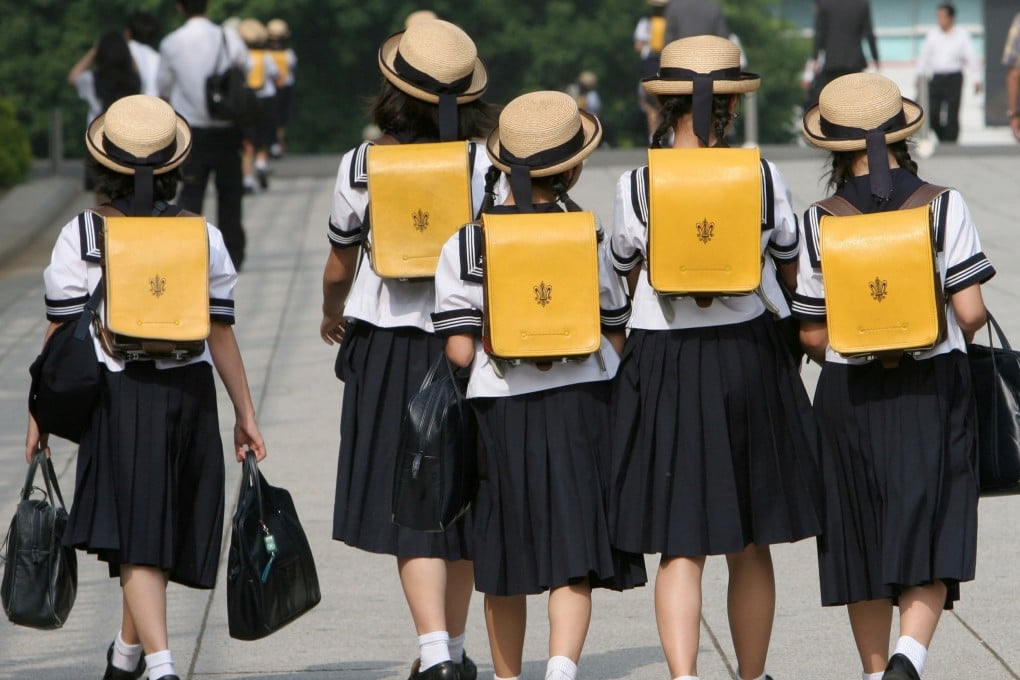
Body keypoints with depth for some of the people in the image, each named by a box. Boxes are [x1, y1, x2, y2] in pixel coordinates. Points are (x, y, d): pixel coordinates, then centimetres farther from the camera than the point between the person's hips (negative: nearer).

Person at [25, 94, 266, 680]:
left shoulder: (81, 236, -5)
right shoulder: (204, 238, 1)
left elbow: (62, 335, -3)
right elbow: (221, 335, 2)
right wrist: (246, 415, 10)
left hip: (119, 395, -3)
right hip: (190, 391, 3)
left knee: (136, 534, -5)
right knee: (159, 525, 18)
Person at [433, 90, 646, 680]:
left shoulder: (465, 244, -5)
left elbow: (460, 350, -6)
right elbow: (617, 334, 3)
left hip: (499, 410, 1)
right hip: (579, 407, -1)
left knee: (505, 561, 13)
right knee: (575, 553, -2)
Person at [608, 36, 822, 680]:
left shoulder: (636, 186, -7)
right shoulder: (764, 179, -5)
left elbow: (627, 277, 7)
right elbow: (791, 274, 6)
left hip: (663, 367, -1)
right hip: (751, 359, 1)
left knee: (680, 547, 0)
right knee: (750, 547, 14)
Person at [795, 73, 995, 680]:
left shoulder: (820, 222, -4)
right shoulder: (945, 207, -6)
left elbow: (812, 335, -2)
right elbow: (971, 313, -10)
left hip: (851, 396, 1)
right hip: (934, 391, -1)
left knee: (864, 539, 12)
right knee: (931, 536, -2)